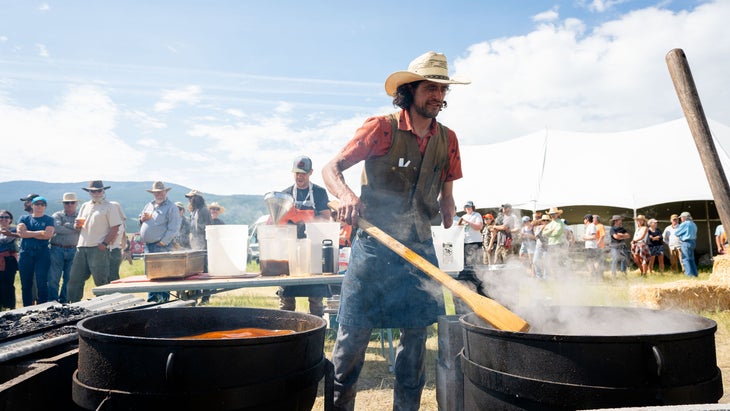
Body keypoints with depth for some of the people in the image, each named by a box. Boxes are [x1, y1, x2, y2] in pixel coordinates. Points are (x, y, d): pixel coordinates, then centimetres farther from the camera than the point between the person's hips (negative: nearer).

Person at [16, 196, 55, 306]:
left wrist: (28, 233, -6)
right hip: (25, 253, 3)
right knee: (26, 283, 7)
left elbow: (48, 235, -10)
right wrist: (40, 233, -9)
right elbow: (21, 232, -6)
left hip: (42, 253, -2)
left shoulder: (49, 220, 6)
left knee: (42, 283, -6)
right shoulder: (24, 218, 12)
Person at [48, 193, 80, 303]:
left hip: (73, 250, 2)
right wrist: (74, 228, -6)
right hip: (57, 249, -1)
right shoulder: (57, 215, 8)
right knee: (53, 278, -2)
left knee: (69, 279, 5)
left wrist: (66, 225, -10)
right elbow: (58, 228, -11)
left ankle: (64, 302, 15)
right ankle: (52, 302, 6)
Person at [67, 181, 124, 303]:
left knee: (101, 280, -3)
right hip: (82, 247, 6)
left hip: (98, 248, -6)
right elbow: (78, 226, 23)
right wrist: (78, 224, -1)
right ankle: (73, 304, 18)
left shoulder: (109, 207, 1)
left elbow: (115, 228, -7)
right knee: (75, 279, 8)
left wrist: (104, 243, -16)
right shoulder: (85, 206, 19)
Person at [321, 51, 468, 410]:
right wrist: (346, 195, -27)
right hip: (374, 245, -4)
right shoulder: (381, 128, -6)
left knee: (416, 333, 9)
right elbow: (331, 169, -7)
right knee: (354, 332, -2)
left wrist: (447, 210, 1)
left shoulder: (447, 140, 8)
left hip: (420, 247, 5)